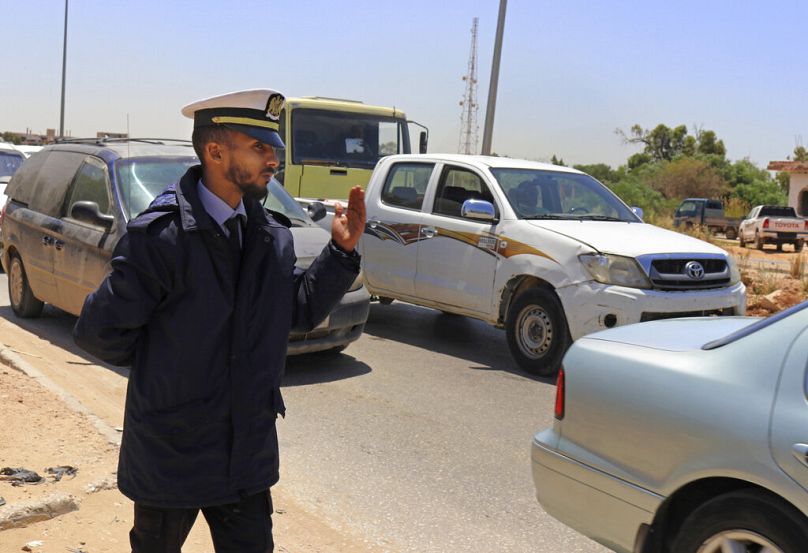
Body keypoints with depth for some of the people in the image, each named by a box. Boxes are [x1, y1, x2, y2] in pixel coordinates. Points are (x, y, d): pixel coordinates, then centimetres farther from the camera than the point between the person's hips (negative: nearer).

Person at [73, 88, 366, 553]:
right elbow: (100, 332, -16)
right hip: (170, 450, -5)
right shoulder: (161, 235, -21)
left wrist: (342, 251, -5)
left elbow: (301, 310, 6)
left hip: (247, 452, 5)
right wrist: (162, 363, 0)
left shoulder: (271, 234, -1)